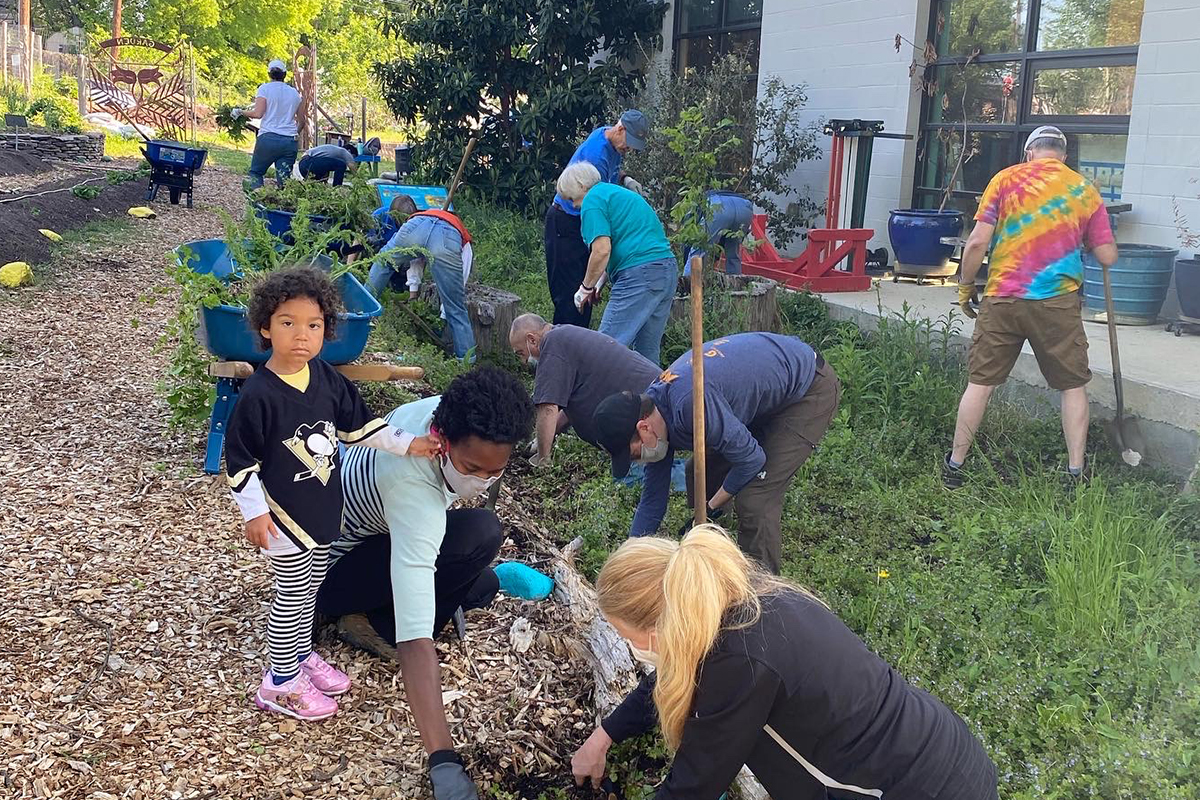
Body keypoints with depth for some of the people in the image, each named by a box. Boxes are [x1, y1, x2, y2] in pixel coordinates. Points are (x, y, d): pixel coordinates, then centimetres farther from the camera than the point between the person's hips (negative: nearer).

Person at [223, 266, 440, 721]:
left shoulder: (327, 380, -2)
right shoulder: (258, 394, -21)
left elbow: (359, 425, 9)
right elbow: (239, 460, -15)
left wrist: (407, 445, 2)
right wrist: (254, 513, -15)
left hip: (324, 509, 7)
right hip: (284, 514, -6)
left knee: (310, 588, 21)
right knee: (293, 596, 4)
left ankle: (301, 655, 41)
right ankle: (281, 683, 20)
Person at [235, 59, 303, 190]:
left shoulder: (265, 88, 1)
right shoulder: (294, 93, 14)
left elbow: (258, 113, -10)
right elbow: (301, 121, 18)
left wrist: (240, 112, 5)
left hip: (268, 138, -3)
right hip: (290, 142, 3)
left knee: (255, 172, 10)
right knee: (284, 179, 3)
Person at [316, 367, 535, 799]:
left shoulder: (446, 411, -21)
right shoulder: (413, 490, -42)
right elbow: (416, 642, -47)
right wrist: (443, 762, -49)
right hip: (327, 572, -8)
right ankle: (371, 623, -13)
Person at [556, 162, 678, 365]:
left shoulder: (593, 200, -2)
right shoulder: (621, 193, 27)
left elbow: (602, 251, -14)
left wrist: (586, 288, -1)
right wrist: (599, 282, 25)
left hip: (640, 274, -10)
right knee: (648, 351, 12)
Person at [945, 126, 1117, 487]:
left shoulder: (1006, 179, 2)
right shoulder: (1085, 190, 8)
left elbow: (978, 241, -6)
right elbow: (1107, 257, 7)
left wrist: (965, 287, 6)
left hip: (1002, 299, 0)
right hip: (1058, 303, 1)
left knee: (980, 382, 8)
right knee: (1073, 386, 13)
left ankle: (954, 465, 14)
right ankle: (1076, 472, 14)